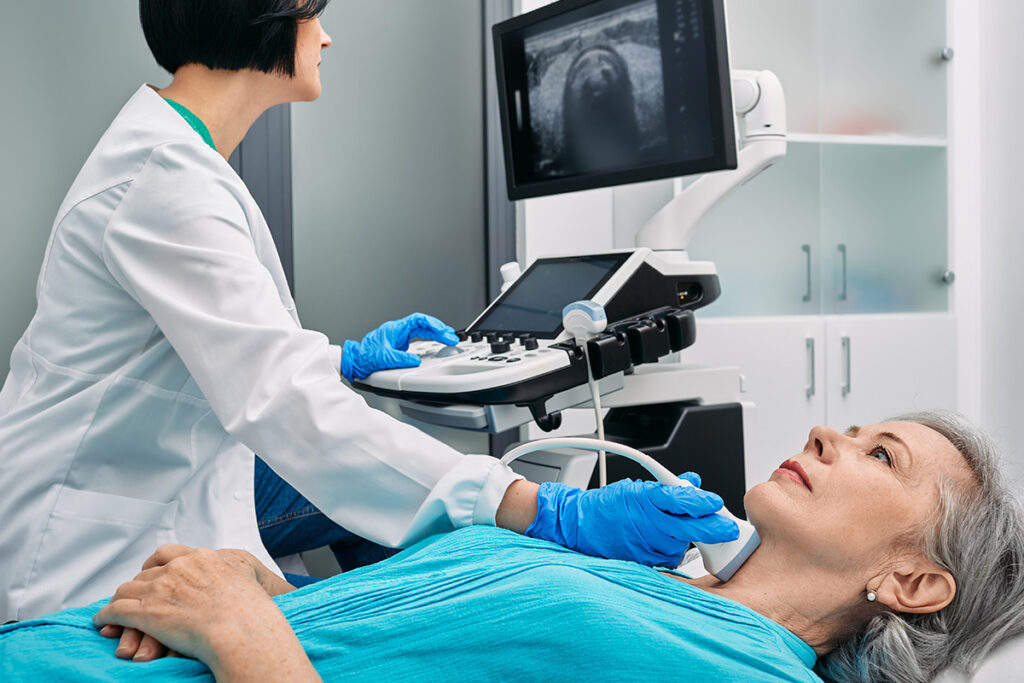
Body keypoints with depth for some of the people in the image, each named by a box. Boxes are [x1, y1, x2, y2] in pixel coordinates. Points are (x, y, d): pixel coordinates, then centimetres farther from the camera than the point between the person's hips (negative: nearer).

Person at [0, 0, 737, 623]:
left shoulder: (172, 152, 8)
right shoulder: (163, 177, -25)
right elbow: (294, 411, -35)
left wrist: (345, 360, 16)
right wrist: (552, 514, -39)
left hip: (161, 498, 10)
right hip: (99, 554, -10)